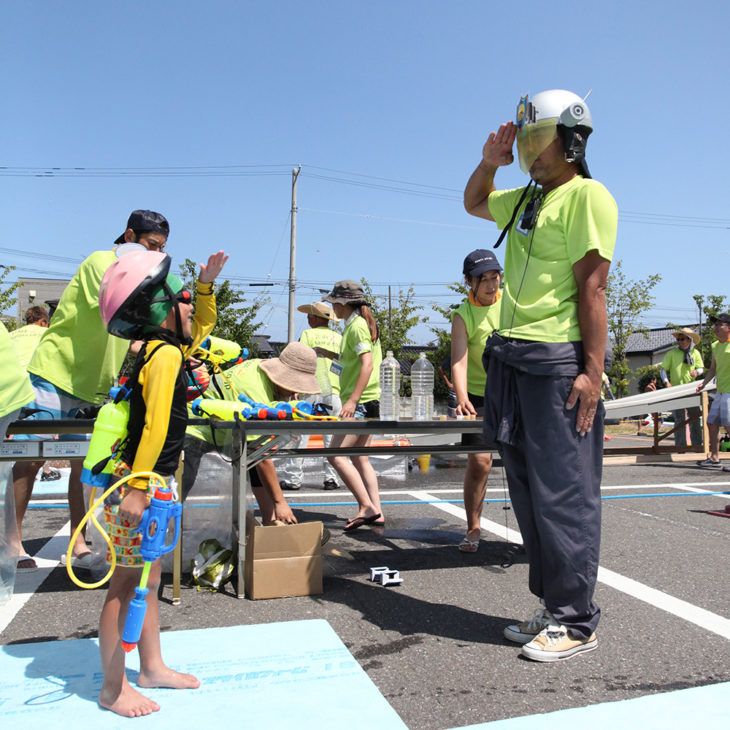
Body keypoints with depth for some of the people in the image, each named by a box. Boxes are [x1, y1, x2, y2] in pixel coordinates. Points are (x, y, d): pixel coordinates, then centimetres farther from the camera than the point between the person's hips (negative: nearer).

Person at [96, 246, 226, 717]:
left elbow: (203, 326, 30)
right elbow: (155, 424, -24)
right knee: (127, 581, 2)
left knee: (148, 577, 17)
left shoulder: (166, 349, 11)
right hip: (140, 483, -10)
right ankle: (113, 687, 16)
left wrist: (206, 284, 20)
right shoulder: (165, 353, -17)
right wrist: (137, 487, -27)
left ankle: (153, 667, 31)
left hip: (156, 483, 10)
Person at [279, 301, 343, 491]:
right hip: (334, 392, 4)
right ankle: (331, 478, 7)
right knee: (332, 437, 7)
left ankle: (292, 478, 3)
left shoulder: (308, 335, 0)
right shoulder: (339, 338, 12)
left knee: (299, 435, 1)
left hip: (311, 391, -4)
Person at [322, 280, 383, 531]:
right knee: (359, 458, 11)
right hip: (367, 401, 10)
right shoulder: (360, 324, 19)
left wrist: (352, 400, -27)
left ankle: (367, 506, -13)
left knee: (336, 455, -13)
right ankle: (375, 512, 12)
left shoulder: (357, 326, -11)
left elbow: (368, 364, -21)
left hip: (360, 401, -10)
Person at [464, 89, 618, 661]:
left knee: (564, 494, -5)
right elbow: (474, 203, 40)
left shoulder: (587, 195, -3)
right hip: (512, 359, 9)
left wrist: (592, 371, -18)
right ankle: (553, 608, 24)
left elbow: (592, 286, -13)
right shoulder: (525, 199, 21)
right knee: (529, 492, 11)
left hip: (559, 362, -8)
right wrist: (489, 162, 19)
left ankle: (576, 622, 9)